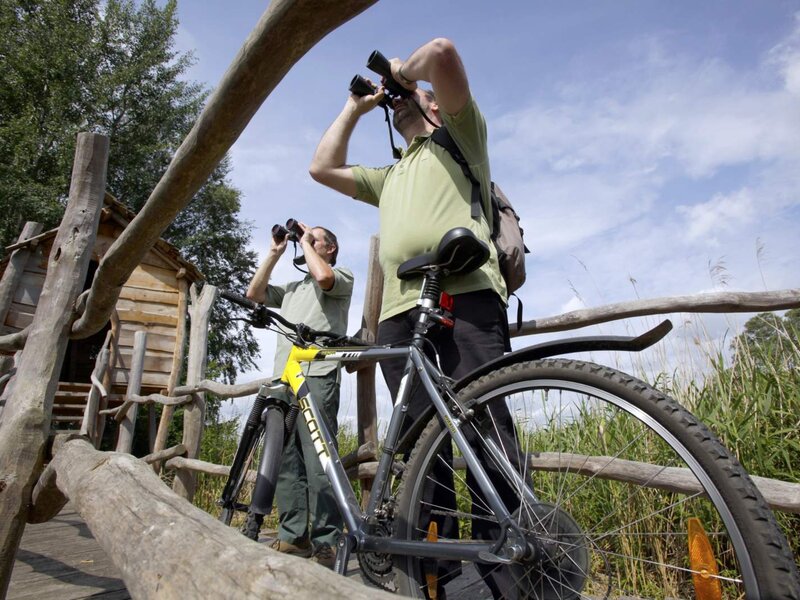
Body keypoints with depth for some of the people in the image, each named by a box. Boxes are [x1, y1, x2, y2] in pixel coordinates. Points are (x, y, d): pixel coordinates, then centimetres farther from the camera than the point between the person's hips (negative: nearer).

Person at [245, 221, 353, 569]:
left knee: (318, 461, -11)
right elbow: (254, 293, 20)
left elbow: (323, 276, -10)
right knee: (285, 461, 3)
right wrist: (275, 253, 20)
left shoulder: (343, 277, 13)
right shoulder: (292, 288, 31)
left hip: (317, 376, -7)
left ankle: (324, 543, -7)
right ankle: (293, 538, 9)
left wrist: (305, 241, 6)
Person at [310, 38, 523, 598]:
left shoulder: (460, 133, 23)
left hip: (466, 297, -5)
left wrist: (407, 70, 27)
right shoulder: (390, 176, 40)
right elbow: (322, 167, 34)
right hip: (400, 311, 6)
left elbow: (443, 51, 8)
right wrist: (356, 106, 40)